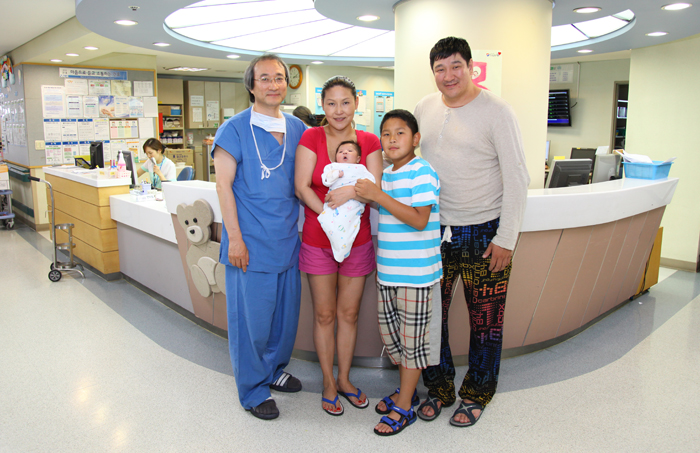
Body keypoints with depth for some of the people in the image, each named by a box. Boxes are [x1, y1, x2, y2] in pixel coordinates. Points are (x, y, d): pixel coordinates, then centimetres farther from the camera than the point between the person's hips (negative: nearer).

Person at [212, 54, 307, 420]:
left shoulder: (297, 128, 10)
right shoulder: (235, 129, -6)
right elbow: (223, 185, -8)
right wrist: (235, 238, -13)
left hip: (287, 238, 6)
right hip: (251, 242, -5)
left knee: (286, 311, 16)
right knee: (251, 316, 4)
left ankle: (273, 369, 39)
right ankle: (253, 391, 22)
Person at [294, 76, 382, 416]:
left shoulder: (369, 142, 1)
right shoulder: (311, 137, -5)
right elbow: (302, 187, -11)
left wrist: (351, 191, -26)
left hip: (357, 241, 2)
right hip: (317, 241, -2)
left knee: (349, 314, 13)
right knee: (324, 315, 10)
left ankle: (344, 379, 32)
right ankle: (328, 383, 28)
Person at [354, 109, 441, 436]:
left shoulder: (421, 172, -13)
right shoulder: (386, 176, 11)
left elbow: (419, 220, -23)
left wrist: (378, 195, -23)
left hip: (415, 273, -8)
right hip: (387, 271, 8)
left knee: (412, 338, 5)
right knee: (389, 333, 18)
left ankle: (404, 407, 19)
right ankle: (406, 389, 38)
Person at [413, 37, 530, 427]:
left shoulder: (496, 111, -8)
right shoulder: (424, 109, 7)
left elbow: (517, 178, -9)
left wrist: (506, 238, -13)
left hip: (484, 233, -4)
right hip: (435, 230, 5)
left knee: (486, 320, 7)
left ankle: (476, 395, 28)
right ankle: (440, 388, 30)